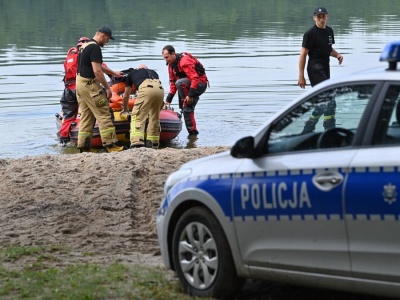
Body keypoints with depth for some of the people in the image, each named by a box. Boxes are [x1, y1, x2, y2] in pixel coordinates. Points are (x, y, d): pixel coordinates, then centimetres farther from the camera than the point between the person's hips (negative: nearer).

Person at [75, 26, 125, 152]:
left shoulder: (85, 45, 15)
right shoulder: (95, 48, -16)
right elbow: (97, 71, -22)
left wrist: (114, 73, 36)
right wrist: (107, 87, -15)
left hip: (80, 82, 10)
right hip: (89, 84, -10)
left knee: (86, 116, 12)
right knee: (104, 115, -5)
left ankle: (83, 146, 12)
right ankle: (109, 144, -4)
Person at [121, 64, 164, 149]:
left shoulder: (132, 73, 33)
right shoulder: (153, 72, 40)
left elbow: (126, 95, 42)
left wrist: (125, 109, 59)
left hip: (146, 89, -4)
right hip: (160, 89, 4)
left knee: (137, 117, -2)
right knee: (154, 118, 19)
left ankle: (137, 143, -18)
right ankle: (153, 143, 19)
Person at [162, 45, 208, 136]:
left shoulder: (184, 61, -25)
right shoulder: (171, 64, 4)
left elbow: (195, 78, -30)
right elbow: (173, 82, 10)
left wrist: (190, 95, -31)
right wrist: (168, 99, 3)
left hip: (200, 84, -9)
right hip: (190, 85, 9)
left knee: (180, 83, -33)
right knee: (186, 109, 7)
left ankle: (187, 103, -20)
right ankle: (193, 131, 14)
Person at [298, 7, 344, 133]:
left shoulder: (329, 31, 12)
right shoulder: (310, 34, -11)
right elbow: (303, 55, -11)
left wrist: (337, 54, 2)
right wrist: (301, 76, -14)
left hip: (325, 69, 9)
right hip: (315, 69, -8)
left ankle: (307, 129, 21)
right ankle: (330, 129, -12)